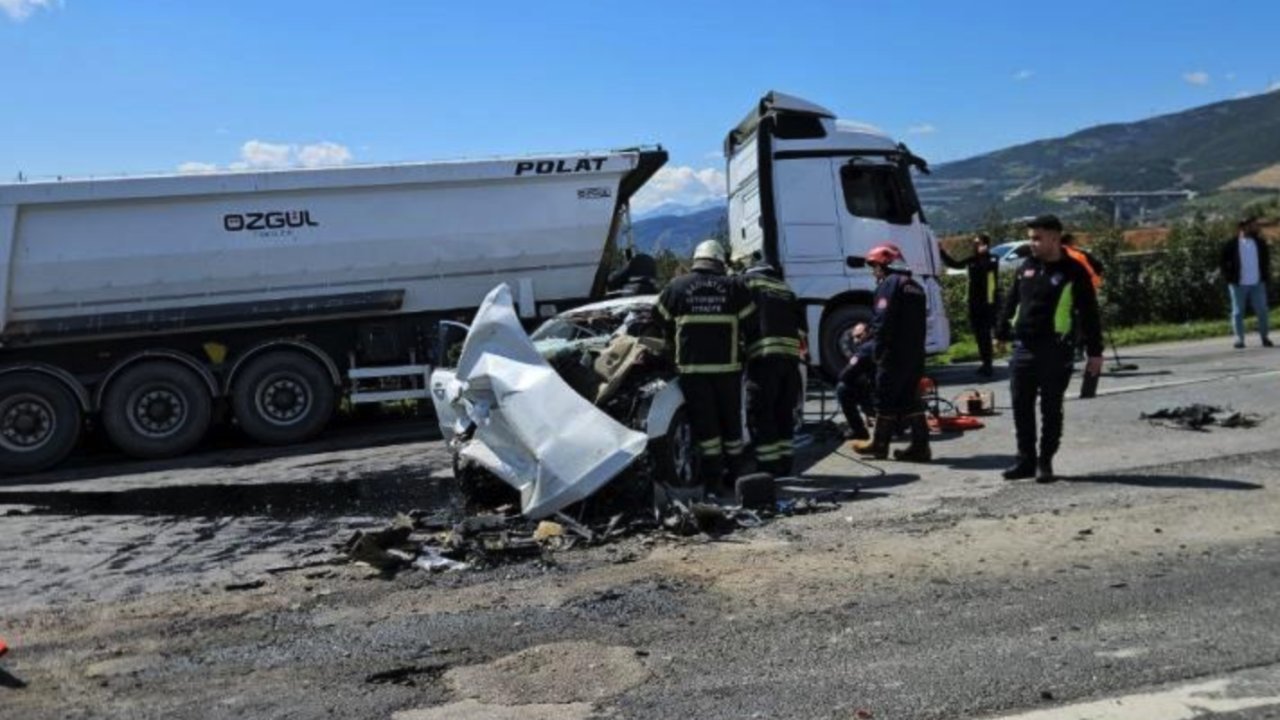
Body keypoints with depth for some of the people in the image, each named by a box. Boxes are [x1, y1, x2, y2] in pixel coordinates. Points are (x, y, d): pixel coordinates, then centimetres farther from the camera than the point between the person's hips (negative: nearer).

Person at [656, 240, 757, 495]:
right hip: (727, 366, 1)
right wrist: (745, 353, 21)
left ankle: (712, 478, -2)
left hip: (691, 367, -1)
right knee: (730, 421, 14)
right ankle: (734, 473, 21)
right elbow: (752, 328, 6)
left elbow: (664, 326, 10)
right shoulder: (734, 288, 5)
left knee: (704, 423, 1)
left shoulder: (675, 287, 4)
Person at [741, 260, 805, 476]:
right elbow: (801, 322, 23)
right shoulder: (786, 290, 28)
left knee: (762, 413, -3)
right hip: (790, 354, 6)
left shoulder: (749, 280, 13)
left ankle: (769, 467, -5)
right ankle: (784, 464, 15)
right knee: (784, 412, 13)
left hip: (764, 354, -6)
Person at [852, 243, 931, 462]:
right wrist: (915, 348, 20)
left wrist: (878, 351, -14)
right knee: (910, 399, 11)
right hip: (915, 354, 8)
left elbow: (882, 323, -19)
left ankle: (879, 444, 14)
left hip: (893, 354, -8)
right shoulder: (915, 286, 17)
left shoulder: (888, 285, -11)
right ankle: (920, 446, 7)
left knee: (886, 399, 3)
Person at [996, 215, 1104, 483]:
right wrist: (1002, 333, 17)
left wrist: (1094, 352, -6)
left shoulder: (1074, 271, -5)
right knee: (1021, 406, 6)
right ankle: (1026, 460, 16)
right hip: (1023, 348, 5)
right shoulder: (1026, 267, 11)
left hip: (1055, 350, -5)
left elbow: (1089, 313, -4)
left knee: (1051, 408, 3)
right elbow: (1011, 302, 19)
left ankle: (1045, 462, 12)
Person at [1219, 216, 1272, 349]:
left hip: (1257, 284, 3)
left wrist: (1266, 275, 7)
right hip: (1239, 284, -3)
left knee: (1262, 311, 3)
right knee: (1238, 312, 2)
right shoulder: (1231, 245, -6)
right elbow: (1222, 262, 0)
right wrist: (1229, 277, -7)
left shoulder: (1260, 243, 6)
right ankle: (1239, 339, 9)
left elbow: (1266, 258, 17)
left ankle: (1265, 337, 13)